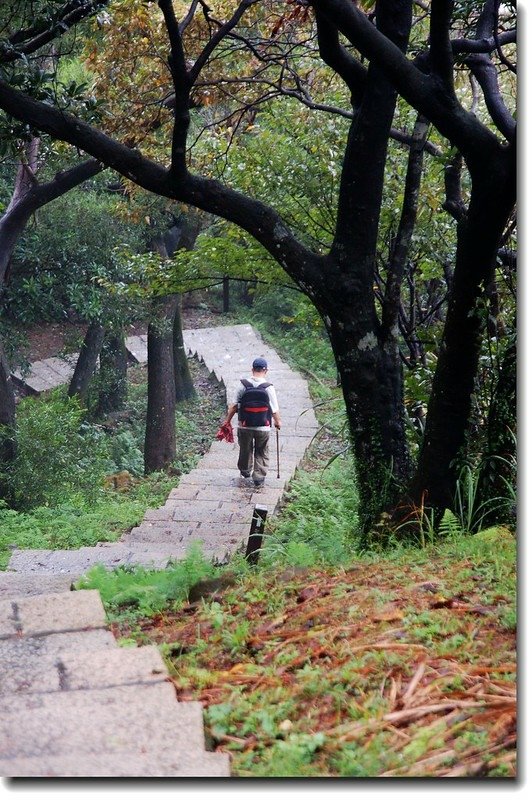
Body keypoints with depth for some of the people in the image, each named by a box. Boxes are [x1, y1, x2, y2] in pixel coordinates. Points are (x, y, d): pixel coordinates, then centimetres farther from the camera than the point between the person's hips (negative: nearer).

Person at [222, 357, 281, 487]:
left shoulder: (243, 385, -9)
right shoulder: (268, 388, -13)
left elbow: (234, 406, -4)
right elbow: (275, 410, -7)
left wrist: (227, 420, 10)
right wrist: (278, 422, 12)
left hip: (245, 426, 2)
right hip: (263, 427, -2)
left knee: (245, 449, 23)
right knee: (262, 453, 15)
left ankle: (245, 471, 42)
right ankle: (259, 477, 11)